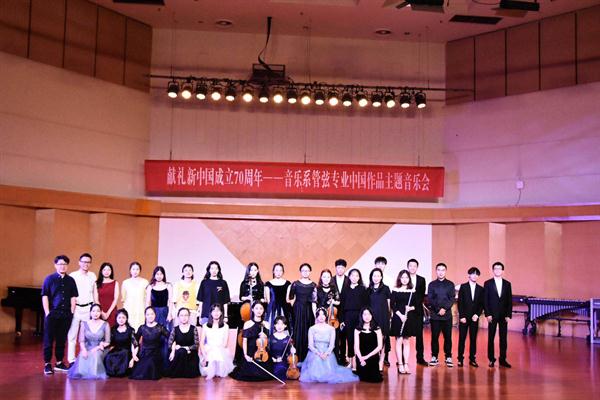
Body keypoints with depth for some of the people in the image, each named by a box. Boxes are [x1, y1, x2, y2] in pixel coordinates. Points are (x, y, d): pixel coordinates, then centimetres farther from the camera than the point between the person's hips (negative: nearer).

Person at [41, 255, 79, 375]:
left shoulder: (70, 280, 8)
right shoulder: (49, 279, 0)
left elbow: (73, 297, 11)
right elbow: (45, 296, -2)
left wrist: (72, 312, 3)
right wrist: (47, 312, -8)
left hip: (66, 314, 3)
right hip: (52, 314, -3)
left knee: (62, 340, 9)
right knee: (49, 339, 2)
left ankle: (59, 363, 18)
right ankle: (47, 364, 8)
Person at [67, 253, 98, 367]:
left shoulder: (92, 276, 8)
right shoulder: (72, 276, -3)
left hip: (88, 308, 2)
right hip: (75, 308, -2)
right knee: (72, 336, 1)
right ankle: (71, 361, 7)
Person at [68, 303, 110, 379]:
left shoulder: (105, 325, 3)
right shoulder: (84, 324, 8)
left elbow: (107, 342, 3)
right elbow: (81, 341, 4)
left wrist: (97, 348, -14)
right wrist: (84, 350, -16)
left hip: (99, 350, -1)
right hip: (87, 349, 1)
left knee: (95, 355, -37)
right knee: (82, 356, -34)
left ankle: (94, 373, -20)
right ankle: (81, 373, -16)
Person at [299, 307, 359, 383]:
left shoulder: (331, 329, 6)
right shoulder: (312, 329, 5)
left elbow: (332, 344, -1)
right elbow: (310, 345, -1)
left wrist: (326, 354, -20)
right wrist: (318, 353, -18)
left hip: (327, 354, 0)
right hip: (315, 355, 0)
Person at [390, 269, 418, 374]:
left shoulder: (412, 291, 6)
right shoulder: (395, 290, 0)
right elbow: (392, 304, -4)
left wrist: (411, 308, -14)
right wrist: (400, 315, -14)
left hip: (409, 318, 2)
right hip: (398, 318, -2)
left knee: (406, 341, 6)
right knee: (399, 341, -2)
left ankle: (406, 364, 10)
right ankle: (400, 365, 1)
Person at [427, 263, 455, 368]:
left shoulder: (450, 284, 8)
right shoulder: (432, 284, 8)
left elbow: (452, 299, 0)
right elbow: (430, 300, 2)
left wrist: (444, 308, -13)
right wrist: (438, 309, -10)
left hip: (447, 315, 0)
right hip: (435, 315, 0)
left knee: (448, 337, 0)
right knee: (434, 337, 1)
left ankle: (448, 357, 7)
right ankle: (434, 357, 8)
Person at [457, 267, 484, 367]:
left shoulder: (480, 289, 8)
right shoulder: (463, 287, 1)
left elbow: (481, 304, 7)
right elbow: (460, 302, -2)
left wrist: (477, 314, -7)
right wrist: (462, 316, -8)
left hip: (474, 317, 2)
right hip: (464, 317, -2)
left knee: (473, 339, 3)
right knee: (462, 338, 0)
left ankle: (472, 359, 10)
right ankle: (460, 359, 5)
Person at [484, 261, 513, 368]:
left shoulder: (507, 284, 7)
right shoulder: (488, 283, 1)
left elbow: (510, 301, 6)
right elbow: (485, 300, -1)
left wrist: (509, 315, -2)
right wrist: (487, 314, -9)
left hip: (504, 315, 2)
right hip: (492, 315, -2)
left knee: (503, 338, 4)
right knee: (491, 338, 2)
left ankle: (503, 359, 10)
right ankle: (491, 359, 10)